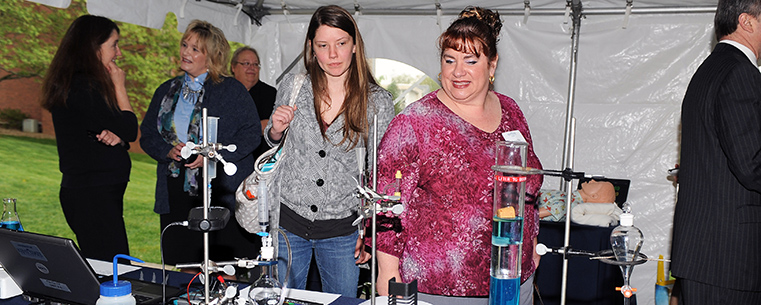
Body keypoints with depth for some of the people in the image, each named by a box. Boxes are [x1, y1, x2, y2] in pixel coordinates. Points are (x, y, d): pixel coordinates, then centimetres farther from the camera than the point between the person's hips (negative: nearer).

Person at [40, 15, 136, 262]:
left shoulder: (87, 84, 15)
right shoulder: (82, 87, -15)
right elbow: (130, 130, -13)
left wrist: (115, 135, -8)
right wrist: (119, 87, -2)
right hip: (91, 194, -10)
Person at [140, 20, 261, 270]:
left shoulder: (232, 90, 1)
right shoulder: (167, 91, 16)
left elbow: (252, 134, -6)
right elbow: (147, 135, 17)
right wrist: (168, 150, -4)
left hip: (222, 193, -4)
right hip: (176, 196, 4)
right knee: (178, 265, 6)